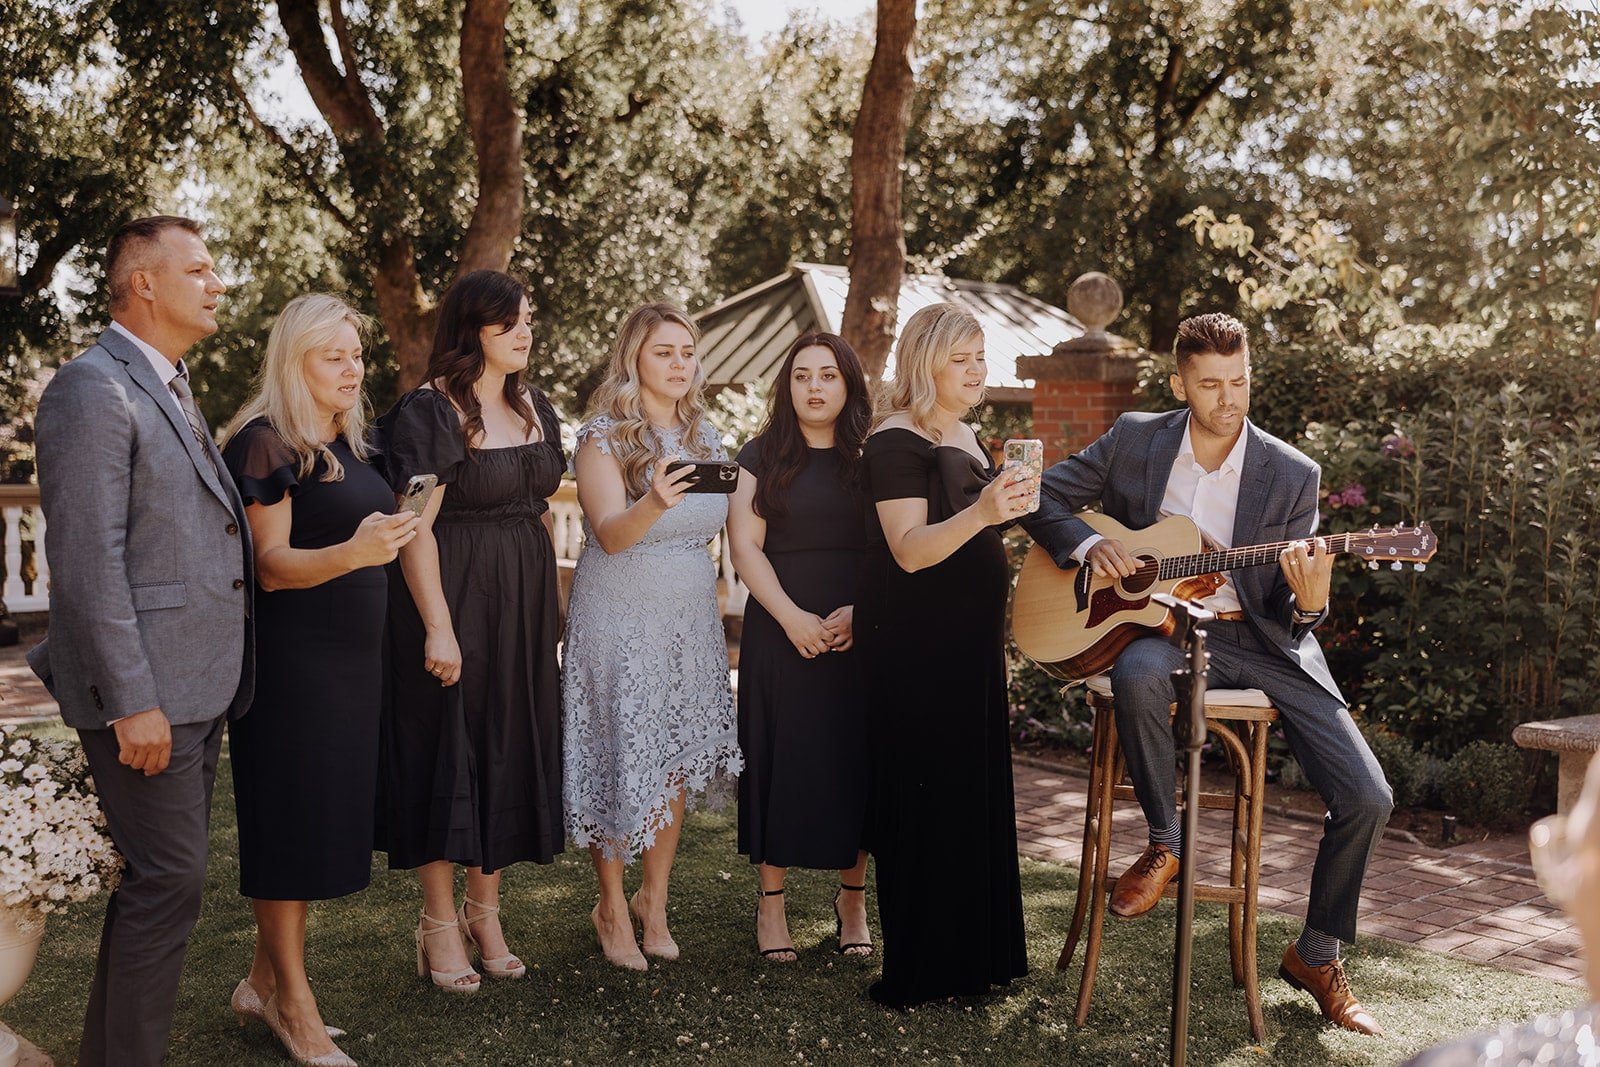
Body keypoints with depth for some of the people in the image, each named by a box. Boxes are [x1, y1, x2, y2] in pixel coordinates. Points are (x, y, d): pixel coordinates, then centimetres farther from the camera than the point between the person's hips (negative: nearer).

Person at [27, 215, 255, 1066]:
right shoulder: (92, 391, -13)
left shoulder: (170, 389, 18)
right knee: (169, 879, -5)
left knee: (163, 875, 15)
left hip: (197, 683, 9)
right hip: (144, 691, -9)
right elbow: (87, 560, -19)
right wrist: (131, 701, -21)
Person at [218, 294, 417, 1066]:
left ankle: (264, 982, 23)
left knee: (321, 820, 10)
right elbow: (271, 565, -17)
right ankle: (293, 1004, 9)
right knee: (291, 821, -1)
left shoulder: (350, 445, 13)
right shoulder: (265, 444, -10)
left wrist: (388, 538, 11)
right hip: (291, 660, -8)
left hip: (350, 656, 8)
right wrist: (352, 552, -31)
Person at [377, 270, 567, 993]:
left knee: (509, 746, 11)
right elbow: (416, 527, -16)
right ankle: (440, 924, 13)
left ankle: (485, 910, 24)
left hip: (525, 606, 7)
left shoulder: (534, 407, 10)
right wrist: (437, 627, -21)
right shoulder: (428, 411, -12)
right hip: (455, 600, -7)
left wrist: (548, 603, 11)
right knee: (447, 746, 1)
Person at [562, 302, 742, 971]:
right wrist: (655, 502, -41)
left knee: (676, 760, 7)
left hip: (691, 616, 5)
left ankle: (654, 901, 22)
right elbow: (611, 535, -21)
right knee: (620, 757, -2)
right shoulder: (604, 438, -9)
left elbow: (728, 523, 15)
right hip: (619, 615, -5)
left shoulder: (703, 437, 9)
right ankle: (611, 908, 16)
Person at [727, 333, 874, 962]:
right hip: (781, 632, -1)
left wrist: (861, 610, -12)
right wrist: (792, 617, -12)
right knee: (781, 760, 1)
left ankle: (852, 898, 16)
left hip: (860, 633, 1)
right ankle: (771, 901, 11)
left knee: (854, 761, 3)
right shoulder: (764, 455, 7)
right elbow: (744, 544, 0)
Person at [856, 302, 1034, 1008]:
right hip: (914, 650, -9)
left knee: (974, 789, 11)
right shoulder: (898, 441, -12)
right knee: (927, 797, -6)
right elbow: (910, 550, -22)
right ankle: (920, 969, 4)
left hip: (969, 644, 9)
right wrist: (982, 513, -34)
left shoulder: (968, 437, 15)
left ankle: (970, 955, 22)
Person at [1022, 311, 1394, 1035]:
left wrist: (1308, 603, -28)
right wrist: (1089, 545, -13)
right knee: (1137, 672, -40)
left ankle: (1316, 955, 13)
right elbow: (1044, 496, 6)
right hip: (1164, 622, 0)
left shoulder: (1293, 475, -4)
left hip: (1264, 638, 1)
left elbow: (1288, 618, -4)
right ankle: (1163, 841, -14)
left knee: (1367, 798, -12)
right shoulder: (1135, 439, -1)